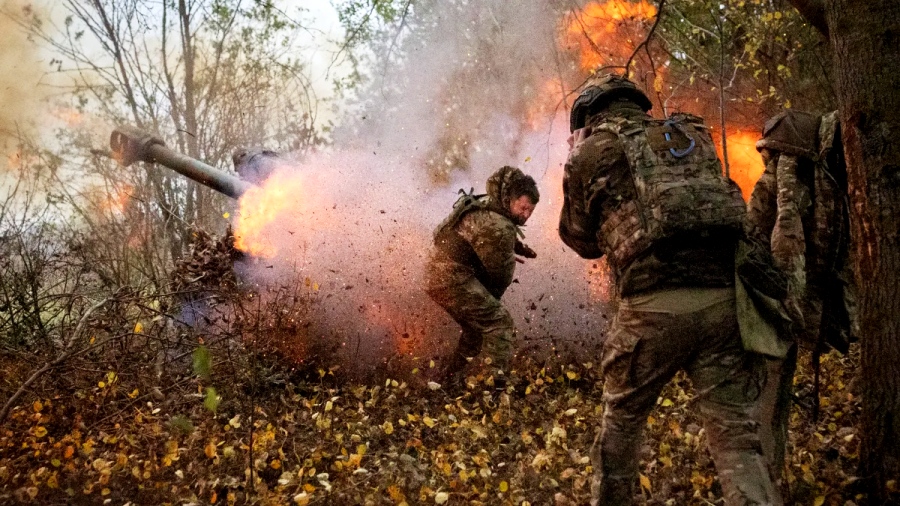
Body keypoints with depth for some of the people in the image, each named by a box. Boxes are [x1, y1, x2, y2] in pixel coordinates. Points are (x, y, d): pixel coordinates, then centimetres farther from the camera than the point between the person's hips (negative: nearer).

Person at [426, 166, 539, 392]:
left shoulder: (486, 207, 9)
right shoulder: (499, 229, -22)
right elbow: (501, 275, -9)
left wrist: (517, 247, 17)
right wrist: (491, 299, 10)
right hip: (454, 279, -11)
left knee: (478, 326, 27)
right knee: (500, 324, -14)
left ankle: (451, 377, 42)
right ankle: (495, 384, -24)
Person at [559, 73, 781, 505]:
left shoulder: (594, 150, 9)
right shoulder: (693, 137, 21)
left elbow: (582, 240, 18)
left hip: (655, 306, -3)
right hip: (722, 297, 3)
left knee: (622, 419, 19)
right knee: (736, 433, 5)